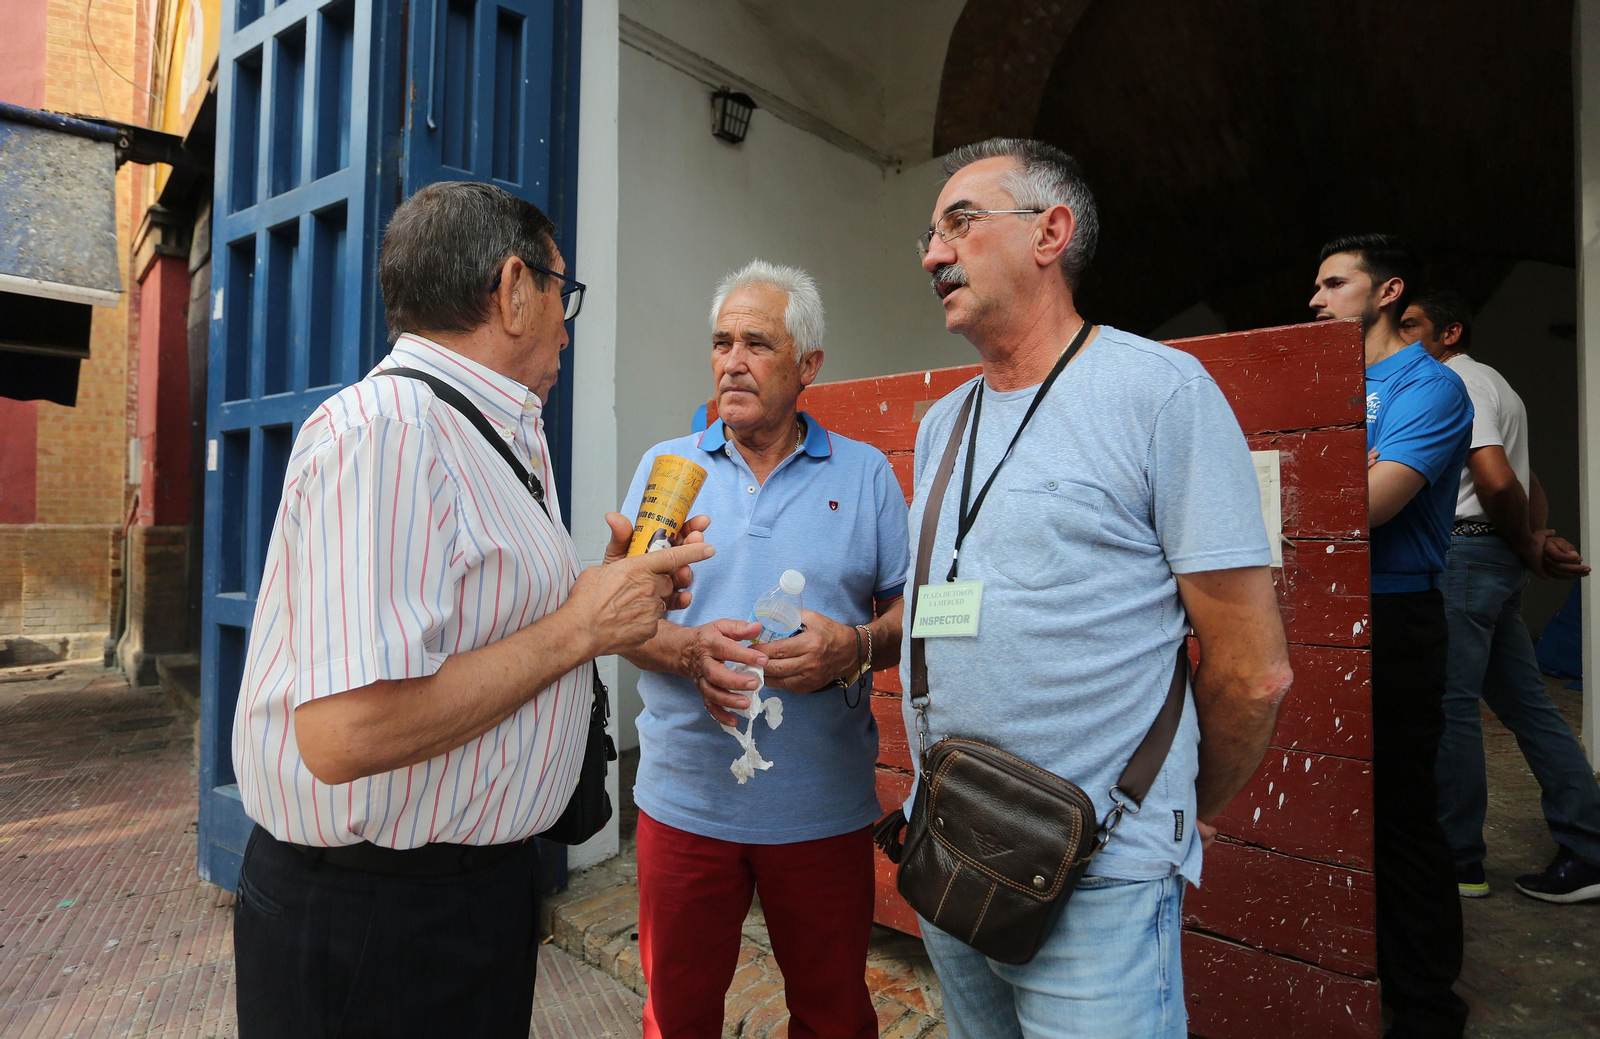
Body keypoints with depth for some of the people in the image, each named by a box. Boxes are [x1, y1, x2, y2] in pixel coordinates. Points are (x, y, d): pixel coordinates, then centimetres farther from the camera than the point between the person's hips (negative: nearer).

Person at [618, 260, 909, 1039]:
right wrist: (687, 648, -17)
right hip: (685, 795, 1)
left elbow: (914, 608, 2)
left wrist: (857, 646, -19)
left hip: (823, 804, 0)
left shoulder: (865, 474, 2)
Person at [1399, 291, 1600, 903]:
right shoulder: (1492, 384, 25)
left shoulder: (1455, 383, -8)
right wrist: (1539, 540, 9)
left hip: (1463, 550, -10)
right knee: (1525, 702, 11)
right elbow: (1528, 487, 23)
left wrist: (1527, 550, -6)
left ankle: (1458, 860, 4)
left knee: (1450, 705, -4)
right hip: (1496, 556, 10)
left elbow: (1497, 480, -19)